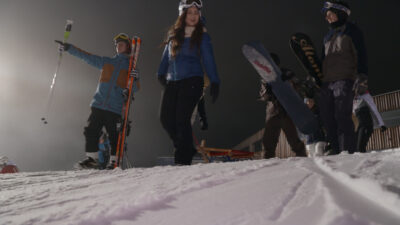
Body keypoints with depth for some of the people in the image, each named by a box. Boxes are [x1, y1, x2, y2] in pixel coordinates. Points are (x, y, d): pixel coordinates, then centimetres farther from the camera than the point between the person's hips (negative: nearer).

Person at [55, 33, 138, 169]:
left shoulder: (130, 66, 11)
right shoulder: (106, 62, 20)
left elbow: (135, 86, 4)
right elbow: (86, 56, 21)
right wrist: (69, 48, 15)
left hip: (116, 108, -3)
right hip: (98, 104, 3)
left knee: (114, 136, -5)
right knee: (91, 131, -3)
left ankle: (114, 162, 7)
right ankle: (92, 159, 9)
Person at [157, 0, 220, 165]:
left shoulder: (202, 36, 4)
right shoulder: (173, 34, 14)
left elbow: (208, 60, 2)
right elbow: (166, 56, 20)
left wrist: (215, 82, -4)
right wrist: (161, 73, 11)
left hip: (192, 81, -5)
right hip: (172, 82, 5)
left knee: (182, 119, -12)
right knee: (166, 118, 0)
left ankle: (183, 159, -3)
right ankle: (187, 149, 18)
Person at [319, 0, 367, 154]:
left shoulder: (351, 30, 10)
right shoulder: (328, 36, 29)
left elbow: (360, 53, 1)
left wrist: (362, 75, -12)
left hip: (344, 80, -6)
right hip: (326, 82, 6)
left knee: (342, 116, -17)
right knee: (328, 118, -4)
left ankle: (348, 151, -19)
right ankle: (335, 151, -3)